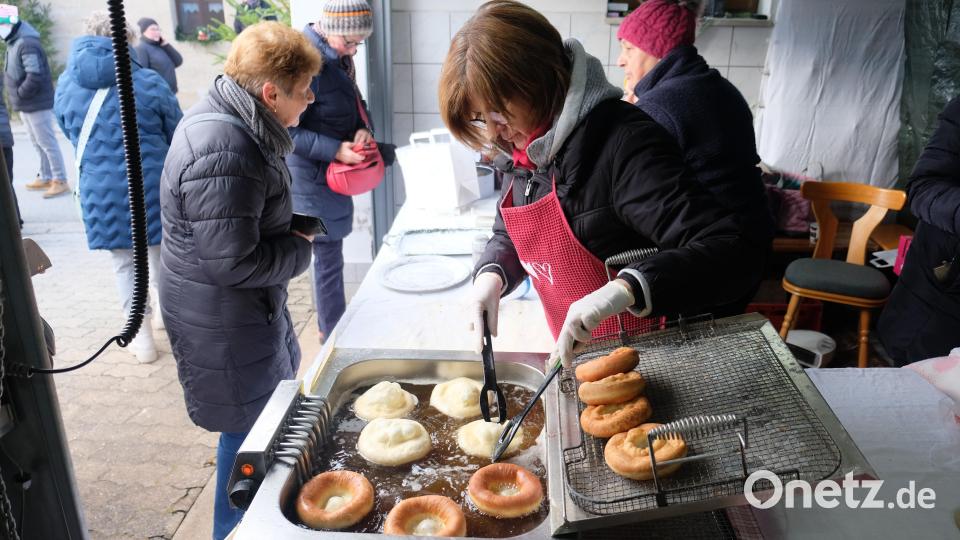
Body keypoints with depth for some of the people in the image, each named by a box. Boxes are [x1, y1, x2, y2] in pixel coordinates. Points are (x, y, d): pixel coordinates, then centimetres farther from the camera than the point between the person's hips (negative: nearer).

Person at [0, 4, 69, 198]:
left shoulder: (27, 44, -19)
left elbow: (35, 76, -27)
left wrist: (19, 93, -16)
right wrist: (17, 97, 8)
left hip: (37, 104, -10)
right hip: (26, 105, 10)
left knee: (47, 143, -4)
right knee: (38, 144, 16)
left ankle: (61, 181, 2)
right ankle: (47, 178, 25)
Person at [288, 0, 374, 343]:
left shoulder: (337, 58, 6)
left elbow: (356, 104, 13)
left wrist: (363, 129, -8)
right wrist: (336, 150, -29)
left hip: (333, 175, 9)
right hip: (315, 179, -9)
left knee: (329, 256, 20)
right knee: (329, 261, 1)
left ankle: (329, 326, 36)